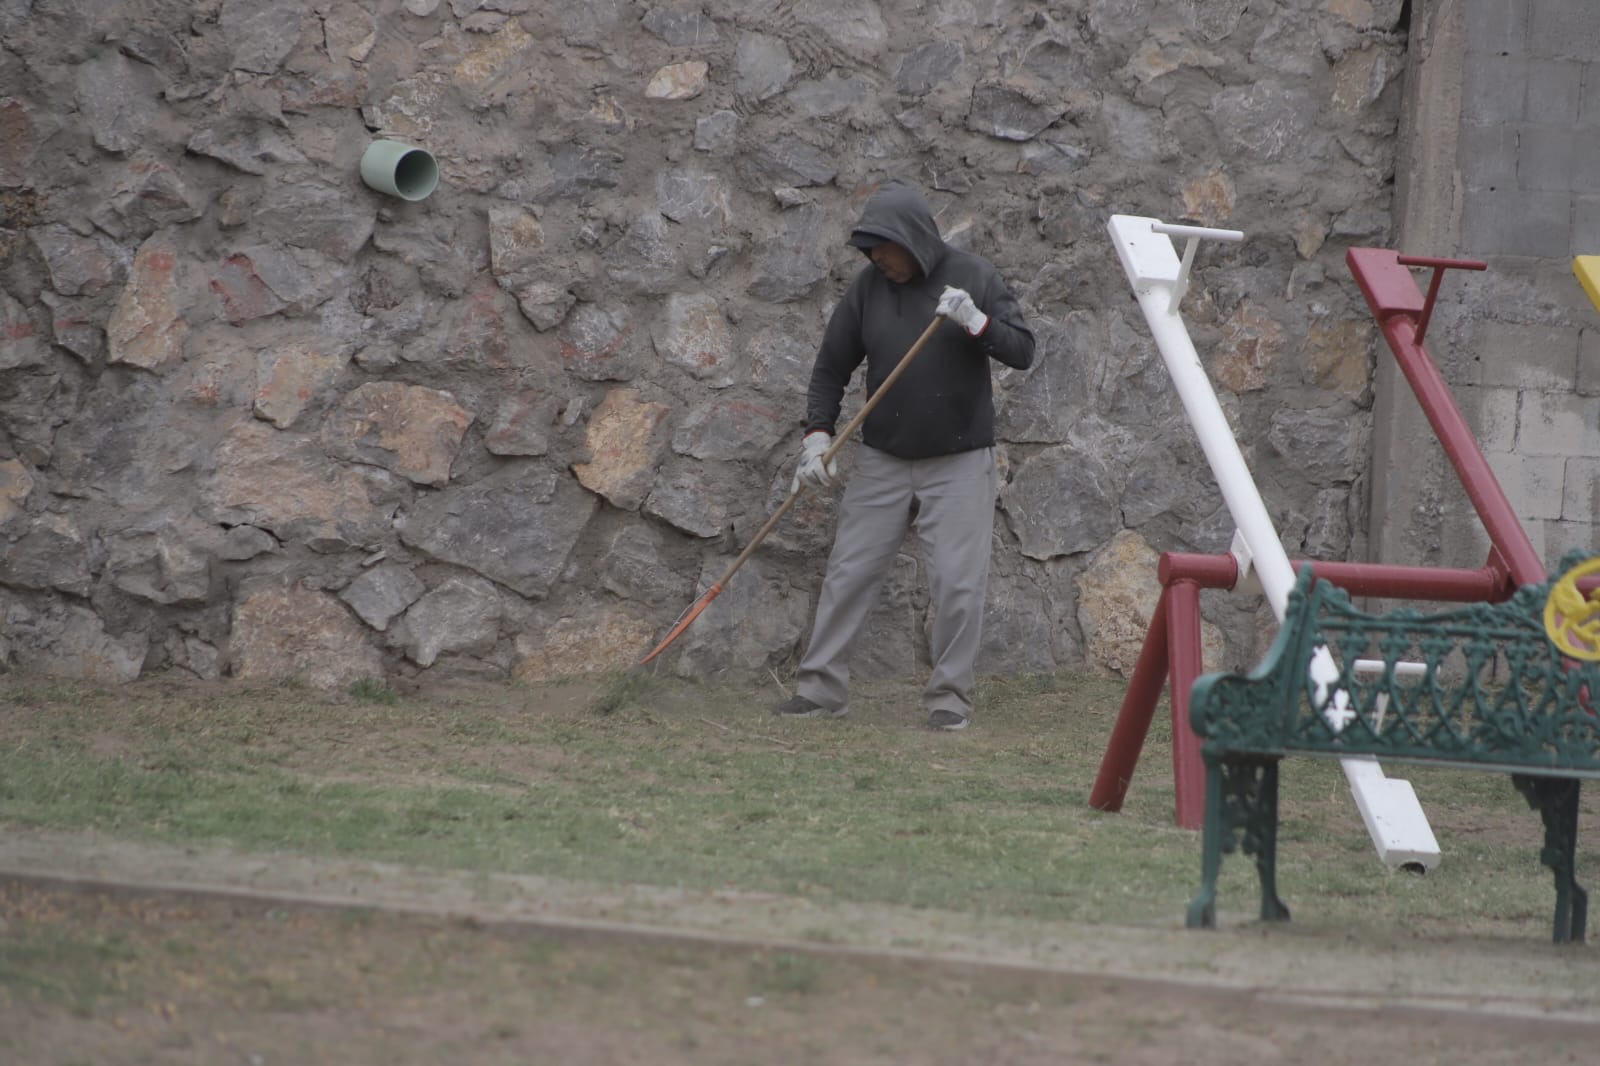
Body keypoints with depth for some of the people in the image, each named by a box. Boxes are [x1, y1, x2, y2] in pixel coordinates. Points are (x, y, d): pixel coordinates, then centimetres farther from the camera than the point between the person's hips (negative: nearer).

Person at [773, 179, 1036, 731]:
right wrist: (817, 435, -6)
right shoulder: (868, 287, -2)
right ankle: (822, 687, 9)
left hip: (959, 462, -2)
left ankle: (949, 695, 5)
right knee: (848, 572, 1)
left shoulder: (973, 276, -6)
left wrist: (977, 322, -26)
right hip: (882, 460, 2)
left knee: (958, 583, -6)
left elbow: (1022, 350, -9)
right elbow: (831, 367, 5)